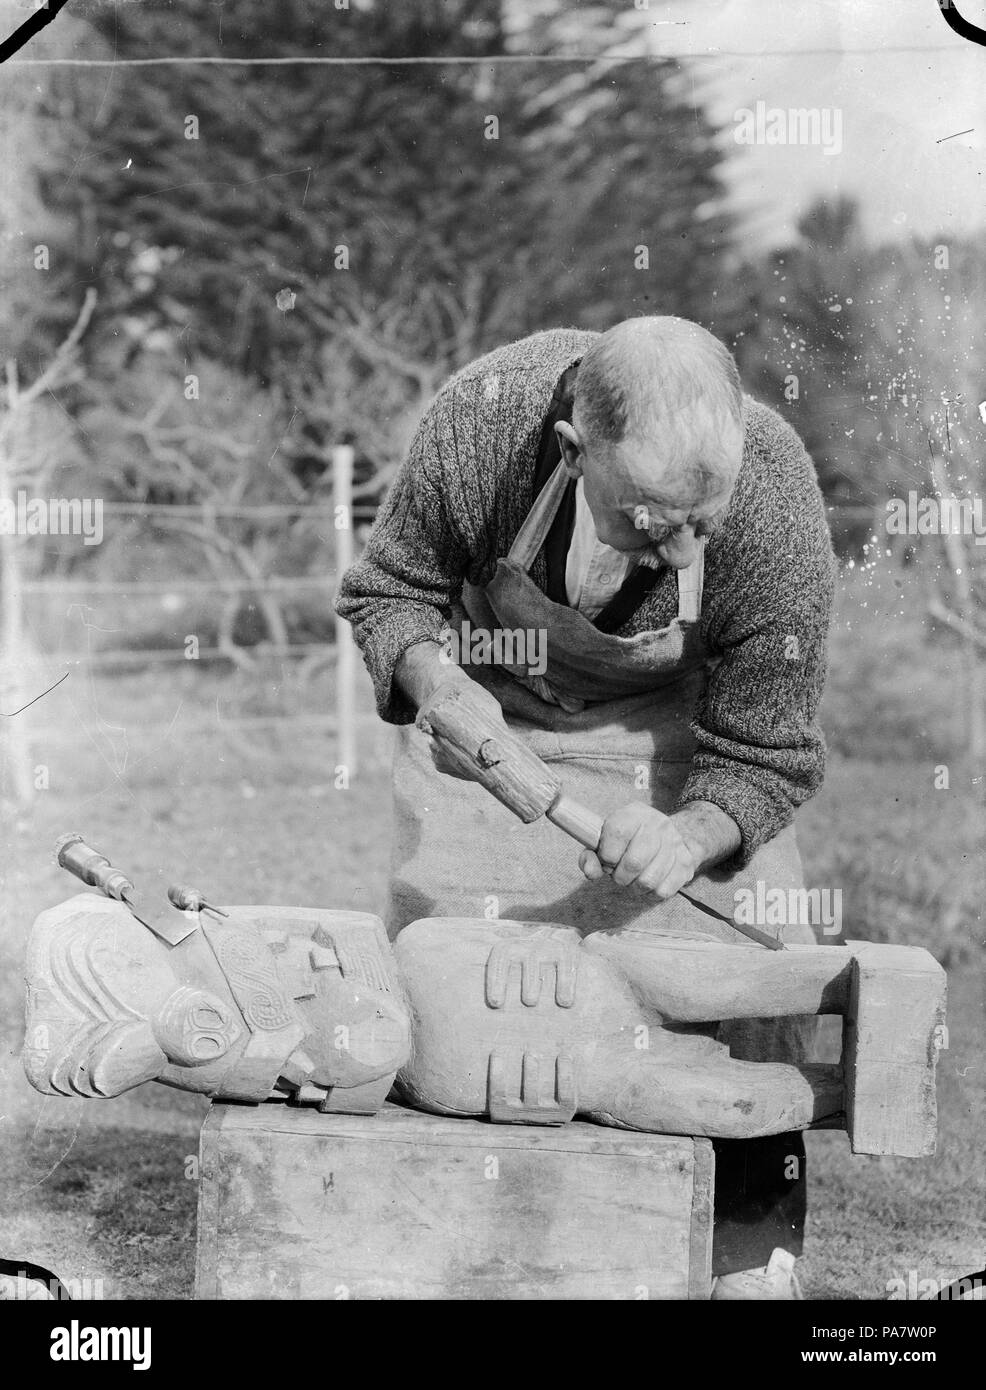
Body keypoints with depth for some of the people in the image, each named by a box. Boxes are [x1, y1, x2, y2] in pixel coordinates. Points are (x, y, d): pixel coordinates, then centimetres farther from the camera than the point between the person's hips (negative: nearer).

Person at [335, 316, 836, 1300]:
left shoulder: (777, 508, -36)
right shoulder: (481, 421, -35)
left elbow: (761, 757, -22)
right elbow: (385, 590, -13)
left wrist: (690, 835, -41)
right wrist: (433, 679, -33)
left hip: (673, 715, -1)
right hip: (484, 703, 1)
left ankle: (752, 1257, 7)